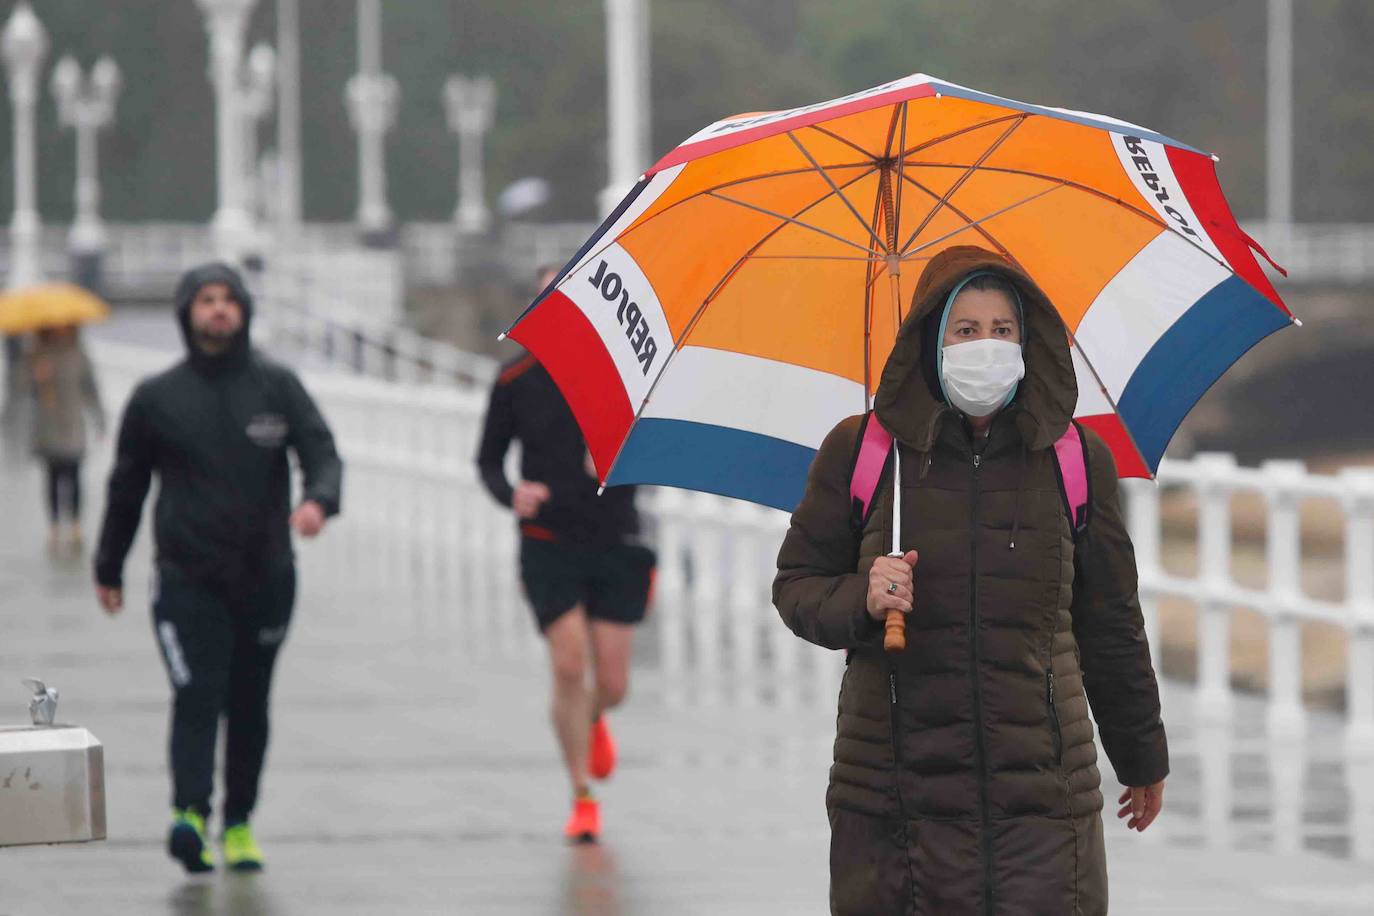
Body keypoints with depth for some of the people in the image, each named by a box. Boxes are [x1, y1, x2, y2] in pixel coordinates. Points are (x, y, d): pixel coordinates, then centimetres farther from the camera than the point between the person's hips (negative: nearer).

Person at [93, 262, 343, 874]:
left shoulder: (277, 387, 5)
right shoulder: (156, 398, 4)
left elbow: (322, 453, -3)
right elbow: (127, 487, 13)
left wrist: (318, 500, -25)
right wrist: (108, 569, 17)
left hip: (266, 576, 2)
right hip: (187, 577, -2)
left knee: (249, 705, 9)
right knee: (197, 694, -18)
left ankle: (239, 824, 21)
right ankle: (190, 814, -30)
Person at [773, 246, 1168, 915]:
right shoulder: (857, 451, 2)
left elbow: (1110, 623, 16)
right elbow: (795, 585, 9)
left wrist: (1142, 759, 24)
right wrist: (860, 600, -13)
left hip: (1042, 801, 1)